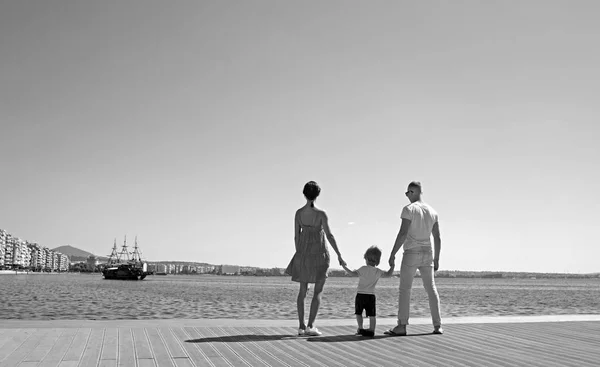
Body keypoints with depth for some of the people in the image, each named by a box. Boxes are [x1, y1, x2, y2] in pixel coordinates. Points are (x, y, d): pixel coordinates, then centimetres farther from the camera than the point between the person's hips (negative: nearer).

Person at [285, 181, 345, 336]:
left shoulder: (298, 213, -2)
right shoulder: (321, 214, -13)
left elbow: (296, 236, 3)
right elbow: (329, 235, -17)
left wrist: (299, 255, 14)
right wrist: (339, 254, -12)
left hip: (303, 253, 4)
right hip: (320, 254, -4)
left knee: (302, 290, 13)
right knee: (318, 291, 3)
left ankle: (301, 326, 11)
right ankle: (310, 326, -7)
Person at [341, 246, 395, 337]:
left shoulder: (363, 269, -8)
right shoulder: (378, 272, 2)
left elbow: (354, 273, -17)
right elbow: (389, 274, 6)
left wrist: (344, 267, -10)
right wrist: (392, 265, 17)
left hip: (360, 294, -2)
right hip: (371, 295, 2)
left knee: (358, 313, 11)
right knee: (372, 315, 5)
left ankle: (360, 328, 5)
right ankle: (371, 329, -2)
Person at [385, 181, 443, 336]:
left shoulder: (409, 209, -9)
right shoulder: (432, 211, 10)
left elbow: (403, 233, -17)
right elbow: (438, 238, 10)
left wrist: (392, 254, -13)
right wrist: (436, 259, 16)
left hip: (411, 254, -6)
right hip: (427, 254, 6)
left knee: (404, 289, -4)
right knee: (431, 289, 9)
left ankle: (401, 326, -9)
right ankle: (437, 326, 8)